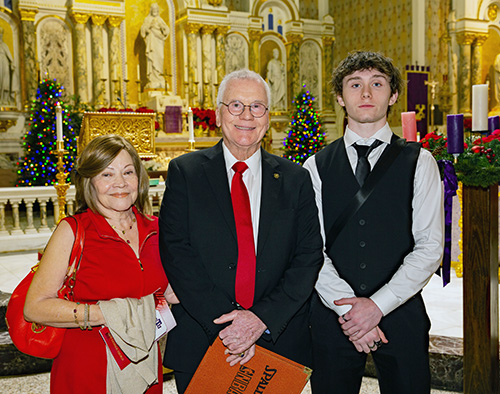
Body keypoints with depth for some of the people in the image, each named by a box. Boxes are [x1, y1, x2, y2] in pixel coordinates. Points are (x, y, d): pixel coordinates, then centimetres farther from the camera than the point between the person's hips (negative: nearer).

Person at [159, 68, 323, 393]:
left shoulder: (295, 179, 3)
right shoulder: (184, 172, 0)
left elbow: (310, 255, -3)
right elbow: (175, 251, -8)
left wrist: (263, 318, -15)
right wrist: (223, 321, -16)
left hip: (279, 342, 1)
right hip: (201, 342, -1)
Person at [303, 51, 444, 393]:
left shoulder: (419, 162, 1)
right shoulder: (316, 167, 4)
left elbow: (430, 247, -5)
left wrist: (378, 305, -12)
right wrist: (347, 307, -14)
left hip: (401, 315, 0)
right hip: (332, 319, 1)